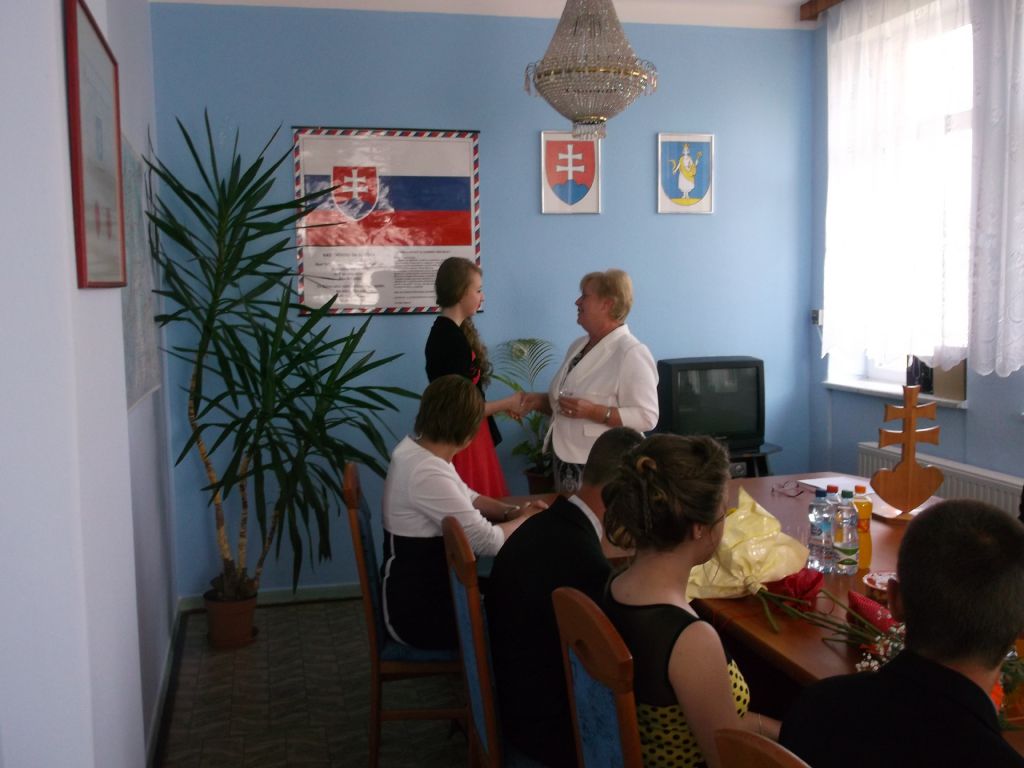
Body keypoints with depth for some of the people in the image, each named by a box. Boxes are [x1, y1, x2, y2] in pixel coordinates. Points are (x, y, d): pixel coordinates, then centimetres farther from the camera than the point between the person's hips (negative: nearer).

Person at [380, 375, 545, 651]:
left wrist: (512, 511, 0)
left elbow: (465, 498, 15)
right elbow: (487, 542, -26)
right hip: (419, 610, -9)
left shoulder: (417, 447, 0)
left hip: (421, 585, 9)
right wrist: (527, 520, -7)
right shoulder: (426, 473, -31)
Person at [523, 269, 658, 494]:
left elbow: (646, 416, -21)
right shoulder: (578, 346, 10)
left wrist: (592, 412, -27)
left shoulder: (631, 353, -15)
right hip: (565, 460, 8)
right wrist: (541, 401, 1)